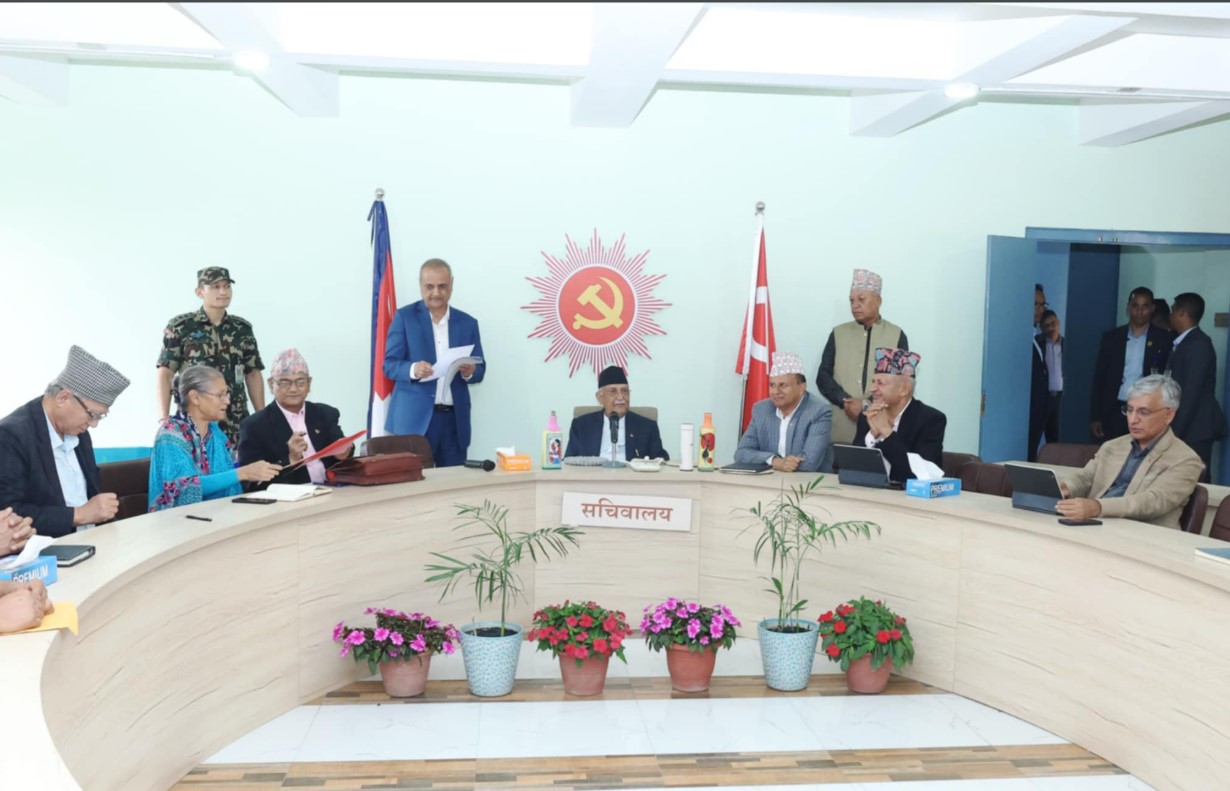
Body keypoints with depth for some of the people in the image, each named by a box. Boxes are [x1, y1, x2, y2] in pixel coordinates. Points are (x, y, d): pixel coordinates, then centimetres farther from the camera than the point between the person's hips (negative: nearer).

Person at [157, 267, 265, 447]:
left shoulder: (243, 328, 9)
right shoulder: (180, 326, -1)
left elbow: (253, 374, 13)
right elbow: (165, 374, -1)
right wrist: (164, 419, -9)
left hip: (236, 423, 3)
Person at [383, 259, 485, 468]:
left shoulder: (468, 322, 10)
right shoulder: (404, 317, 2)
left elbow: (480, 369, 10)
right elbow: (389, 364, -2)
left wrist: (469, 371, -13)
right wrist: (413, 370, -23)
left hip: (455, 419, 3)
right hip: (414, 418, -3)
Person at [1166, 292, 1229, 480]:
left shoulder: (1198, 344, -13)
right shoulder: (1184, 343, 15)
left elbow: (1192, 392, -18)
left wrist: (1175, 432, -19)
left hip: (1195, 428, -8)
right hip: (1186, 427, 8)